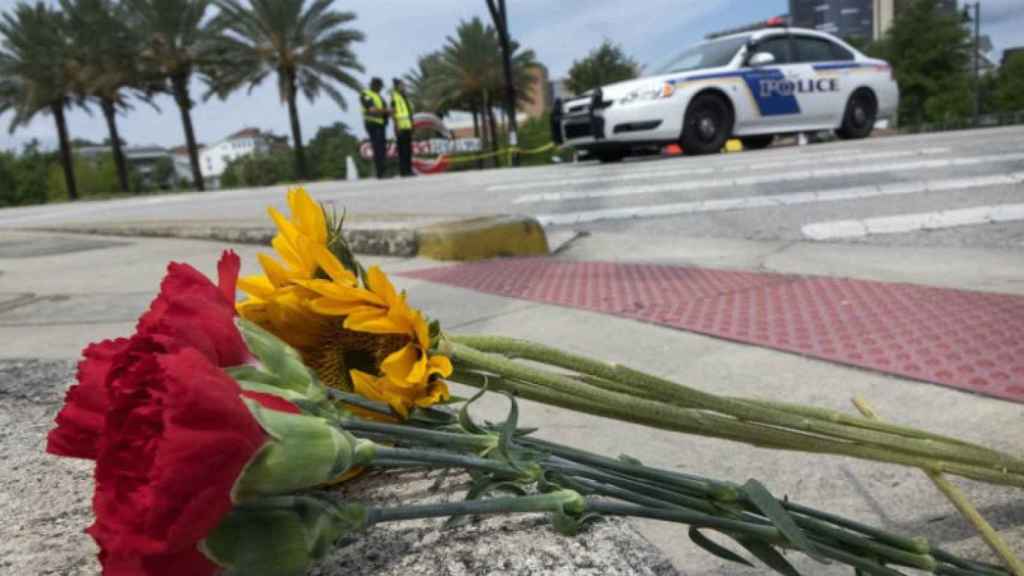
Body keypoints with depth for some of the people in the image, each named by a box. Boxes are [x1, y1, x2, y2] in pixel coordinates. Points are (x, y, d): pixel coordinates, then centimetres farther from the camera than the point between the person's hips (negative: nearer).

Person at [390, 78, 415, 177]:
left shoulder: (404, 98, 20)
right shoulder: (394, 97, -6)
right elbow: (393, 113, -13)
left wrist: (411, 126, 18)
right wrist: (397, 127, -21)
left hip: (407, 127, 8)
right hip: (400, 127, -8)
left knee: (408, 149, 7)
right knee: (402, 149, -9)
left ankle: (408, 170, 10)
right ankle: (403, 171, -9)